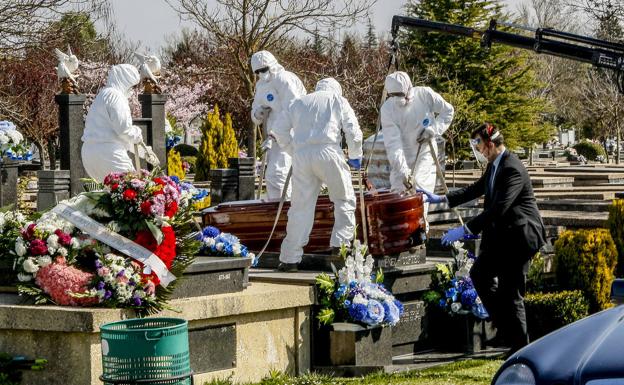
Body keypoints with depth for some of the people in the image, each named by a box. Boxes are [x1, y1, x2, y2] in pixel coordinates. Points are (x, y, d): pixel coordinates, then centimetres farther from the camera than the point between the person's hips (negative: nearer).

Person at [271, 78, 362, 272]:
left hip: (301, 155, 3)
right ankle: (340, 244, 2)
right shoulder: (338, 101, 17)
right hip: (328, 152, -3)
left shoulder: (298, 102, 24)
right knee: (344, 199, 12)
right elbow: (353, 130, 8)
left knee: (300, 206, 4)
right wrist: (355, 156, 20)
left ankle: (290, 258, 2)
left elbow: (279, 130, 21)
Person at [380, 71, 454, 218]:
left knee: (419, 186, -14)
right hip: (401, 156, 1)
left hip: (424, 152, -1)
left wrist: (433, 130, -15)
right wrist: (403, 171, -35)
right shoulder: (387, 109, -19)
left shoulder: (425, 95, -16)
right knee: (397, 190, 1)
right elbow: (393, 143, -25)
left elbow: (448, 111, 1)